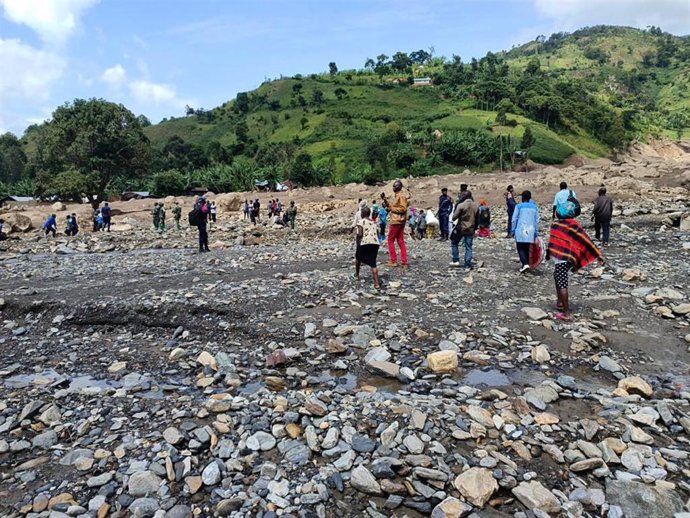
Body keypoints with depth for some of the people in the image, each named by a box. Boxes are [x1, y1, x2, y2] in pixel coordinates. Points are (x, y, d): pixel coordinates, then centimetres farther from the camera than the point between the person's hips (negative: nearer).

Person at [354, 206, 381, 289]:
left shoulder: (361, 221, 0)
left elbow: (360, 234, -10)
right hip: (375, 243, 4)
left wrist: (357, 243, 3)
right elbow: (375, 233, 15)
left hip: (365, 243, -4)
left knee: (358, 257, 25)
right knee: (373, 263, 1)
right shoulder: (373, 222, 18)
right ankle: (377, 283, -13)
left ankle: (357, 274, 43)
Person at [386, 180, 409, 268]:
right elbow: (394, 206, 20)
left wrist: (392, 209, -16)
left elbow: (403, 209, -22)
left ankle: (393, 261, 3)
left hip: (396, 221, -10)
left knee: (390, 240, 0)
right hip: (400, 221, 10)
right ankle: (404, 262, 7)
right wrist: (385, 200, 12)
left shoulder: (401, 196, -14)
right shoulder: (398, 195, 17)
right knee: (401, 241, 8)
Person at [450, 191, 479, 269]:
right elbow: (477, 219, 11)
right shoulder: (476, 205, 3)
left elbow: (454, 217, -13)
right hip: (471, 230, 4)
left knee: (454, 243, 17)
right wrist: (475, 228, 20)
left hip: (461, 228, -4)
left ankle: (456, 260, 12)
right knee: (468, 247, 7)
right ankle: (468, 265, 7)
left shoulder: (461, 205, -14)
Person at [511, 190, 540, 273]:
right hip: (530, 232, 4)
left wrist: (512, 231, 5)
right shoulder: (534, 207, 9)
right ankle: (525, 264, 15)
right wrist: (536, 233, 15)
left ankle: (525, 264, -19)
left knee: (520, 249, -1)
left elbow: (514, 219, -2)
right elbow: (537, 221, 10)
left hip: (520, 231, -3)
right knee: (527, 249, 14)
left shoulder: (519, 206, -1)